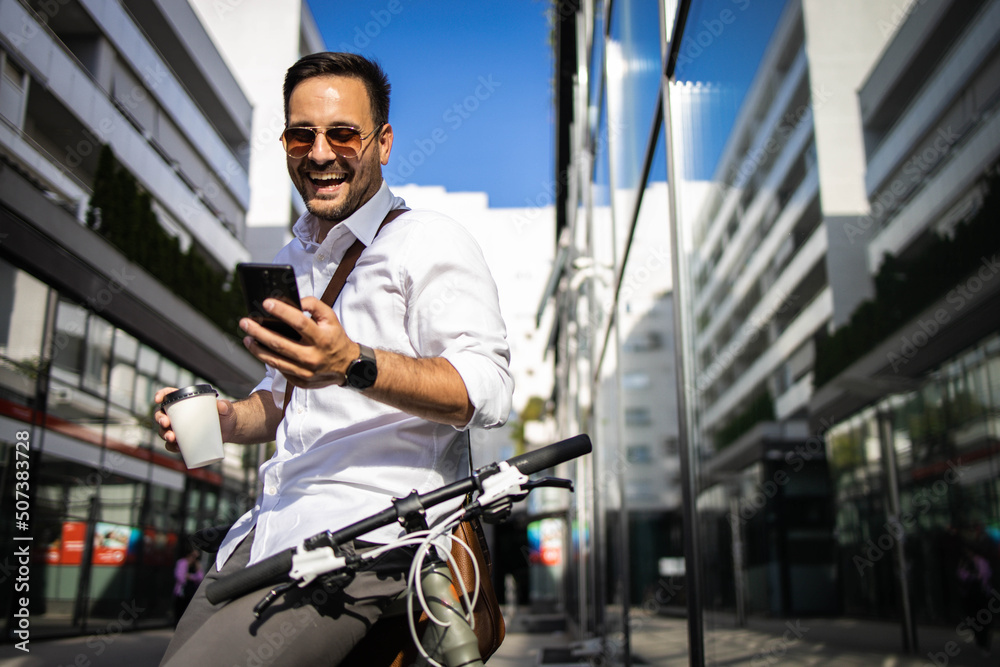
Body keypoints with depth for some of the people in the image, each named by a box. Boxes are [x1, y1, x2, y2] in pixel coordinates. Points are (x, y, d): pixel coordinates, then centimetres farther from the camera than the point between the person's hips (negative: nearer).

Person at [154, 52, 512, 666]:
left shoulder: (429, 240, -3)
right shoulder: (291, 260, 23)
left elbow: (489, 390, -18)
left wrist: (354, 365, -32)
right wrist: (226, 419, 11)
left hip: (370, 539, -8)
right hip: (264, 534, 8)